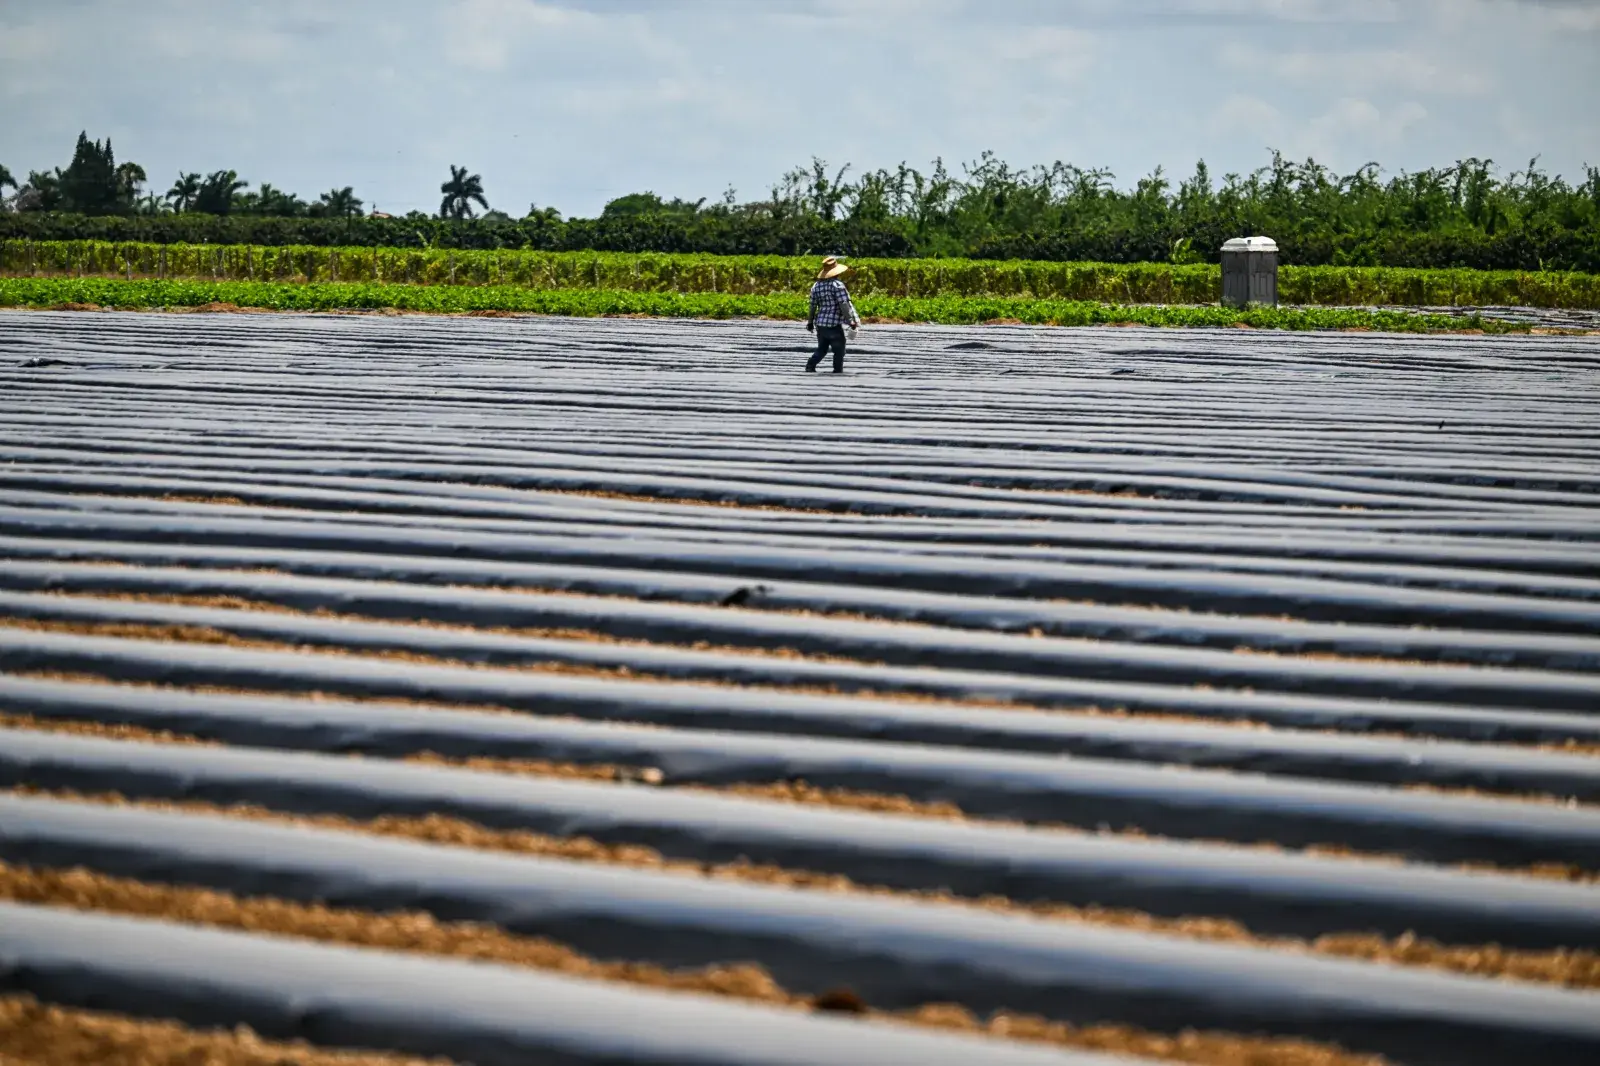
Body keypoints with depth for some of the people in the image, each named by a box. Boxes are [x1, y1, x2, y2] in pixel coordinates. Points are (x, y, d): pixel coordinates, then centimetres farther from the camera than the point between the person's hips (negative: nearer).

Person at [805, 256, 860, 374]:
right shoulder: (837, 285, -13)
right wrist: (851, 322, -15)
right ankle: (838, 372, 9)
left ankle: (810, 366, 4)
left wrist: (810, 322, 24)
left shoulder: (816, 286, 7)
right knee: (839, 351, 7)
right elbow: (844, 305, -18)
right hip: (834, 325, -6)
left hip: (820, 325, 7)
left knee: (821, 349, 19)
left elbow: (813, 306, 13)